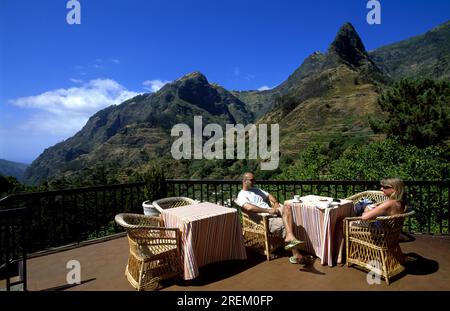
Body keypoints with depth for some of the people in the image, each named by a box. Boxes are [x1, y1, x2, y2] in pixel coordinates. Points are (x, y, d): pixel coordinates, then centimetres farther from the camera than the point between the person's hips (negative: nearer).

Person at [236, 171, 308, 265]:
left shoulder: (256, 189, 27)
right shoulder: (241, 195, -2)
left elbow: (268, 195, 29)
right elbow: (249, 207, -21)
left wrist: (276, 203, 5)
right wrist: (268, 210, -23)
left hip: (272, 212, 7)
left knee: (287, 207, -24)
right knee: (286, 225, -26)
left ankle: (290, 238, -34)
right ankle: (296, 255, -20)